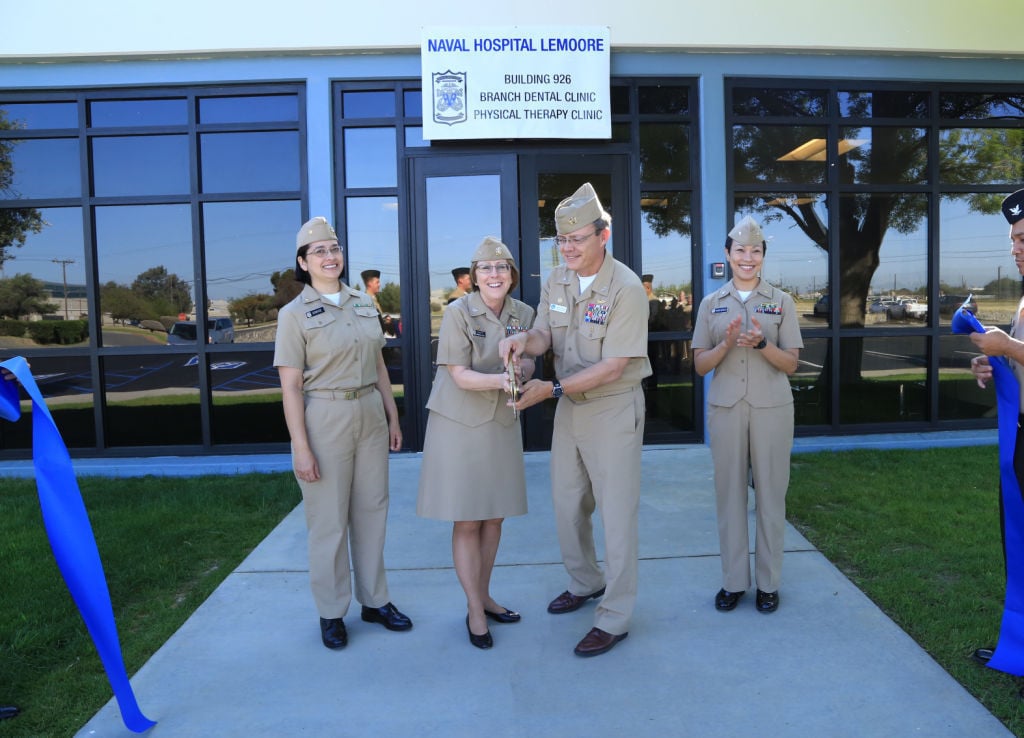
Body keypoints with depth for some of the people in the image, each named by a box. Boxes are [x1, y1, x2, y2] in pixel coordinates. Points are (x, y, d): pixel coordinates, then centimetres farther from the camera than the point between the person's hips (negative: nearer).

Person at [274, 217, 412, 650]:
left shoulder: (364, 304, 9)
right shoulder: (295, 315, -6)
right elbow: (291, 387, -9)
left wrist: (393, 418, 10)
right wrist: (301, 447, -14)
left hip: (370, 415, 5)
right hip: (324, 419, -5)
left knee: (371, 510, 12)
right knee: (329, 520, 6)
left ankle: (375, 601, 28)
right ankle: (331, 612, 23)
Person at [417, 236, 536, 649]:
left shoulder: (523, 313, 2)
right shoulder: (458, 314, -12)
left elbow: (528, 362, 0)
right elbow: (459, 375, -16)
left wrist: (520, 372, -23)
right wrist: (500, 379, -33)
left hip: (503, 424, 5)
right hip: (460, 425, -5)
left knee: (494, 517, 12)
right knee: (466, 521, 0)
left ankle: (484, 597, 29)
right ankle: (474, 611, 14)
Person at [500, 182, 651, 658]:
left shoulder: (626, 288, -19)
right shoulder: (556, 281, 2)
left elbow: (612, 367, -22)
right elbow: (546, 336, 0)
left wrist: (551, 389, -26)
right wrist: (525, 340, -24)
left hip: (613, 409, -7)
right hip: (569, 405, 7)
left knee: (617, 512, 1)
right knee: (567, 503, 16)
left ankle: (614, 618, 14)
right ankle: (585, 582, 39)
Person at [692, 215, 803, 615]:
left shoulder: (781, 301, 4)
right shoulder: (711, 304, 7)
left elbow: (791, 363, 1)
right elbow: (700, 365, 4)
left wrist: (762, 343, -18)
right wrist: (727, 344, -15)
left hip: (772, 408, -1)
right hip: (725, 407, 1)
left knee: (770, 492, 4)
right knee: (729, 491, 5)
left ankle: (768, 582, 18)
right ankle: (733, 580, 17)